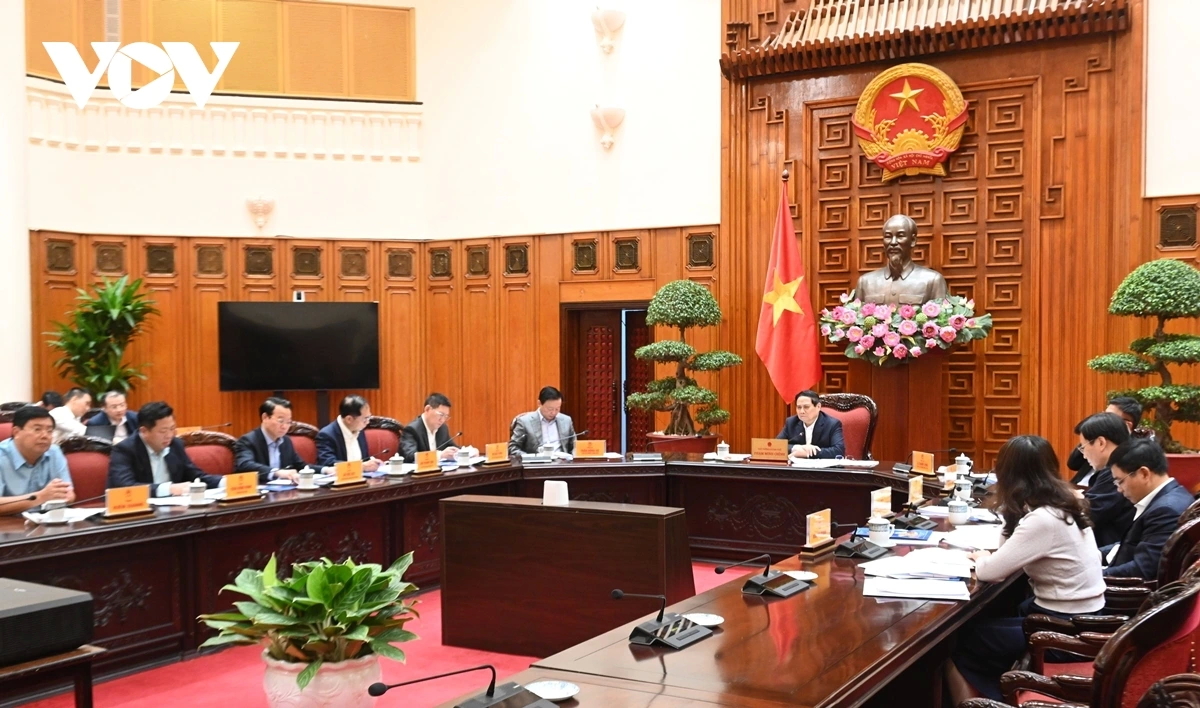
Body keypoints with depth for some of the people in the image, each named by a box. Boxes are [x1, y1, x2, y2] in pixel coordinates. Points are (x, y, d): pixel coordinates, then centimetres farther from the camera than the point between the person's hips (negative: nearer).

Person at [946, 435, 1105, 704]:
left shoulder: (1043, 520, -25)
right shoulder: (1065, 502, 3)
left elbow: (989, 571, -21)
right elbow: (1011, 546, 17)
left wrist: (980, 557, -1)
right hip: (1080, 615, 9)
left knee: (958, 642, 0)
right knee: (985, 619, 20)